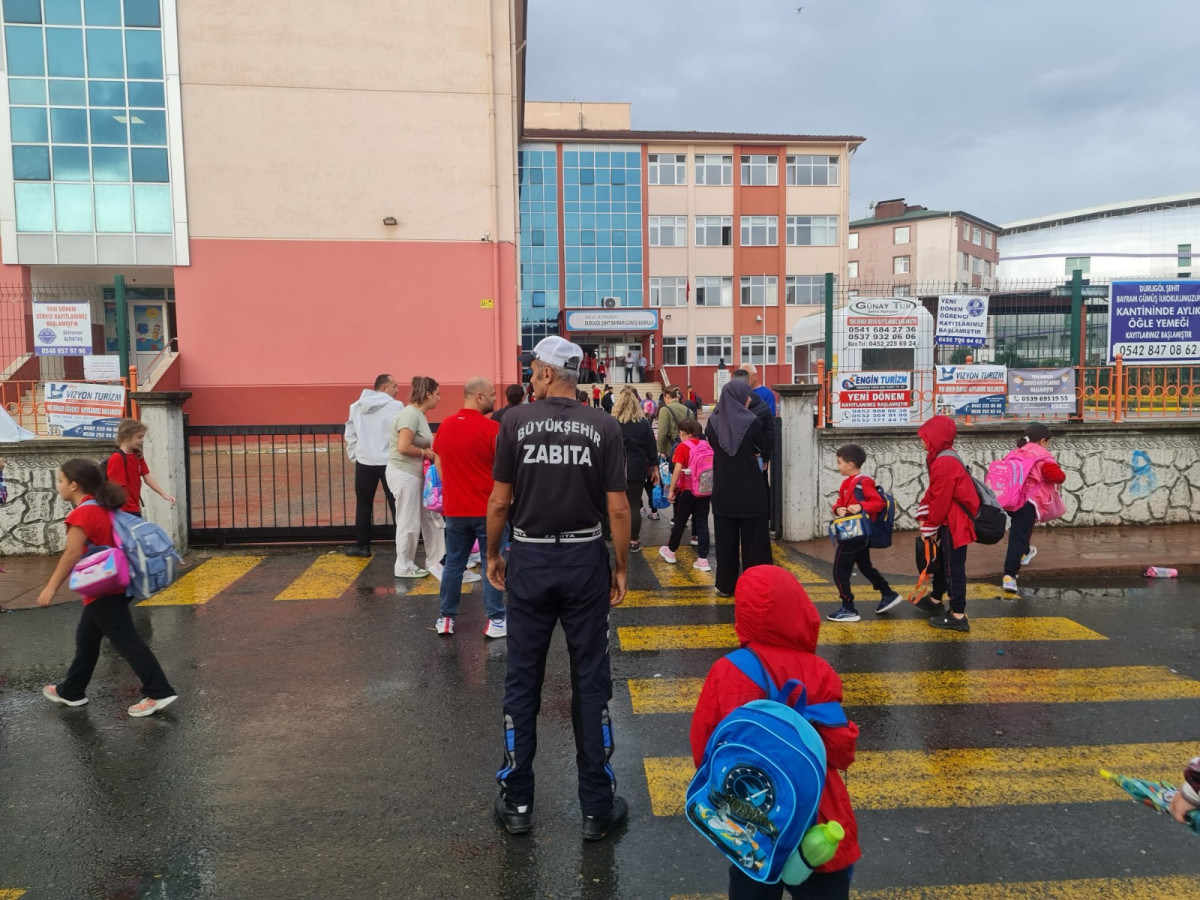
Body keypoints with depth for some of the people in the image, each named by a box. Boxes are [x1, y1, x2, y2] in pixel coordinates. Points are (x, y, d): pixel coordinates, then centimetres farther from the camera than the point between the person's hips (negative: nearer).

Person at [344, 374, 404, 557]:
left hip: (364, 462, 4)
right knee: (396, 505, 3)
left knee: (363, 505, 13)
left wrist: (354, 457, 16)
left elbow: (350, 434, 10)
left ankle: (362, 545, 16)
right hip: (389, 462, -4)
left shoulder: (356, 406, 10)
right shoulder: (395, 406, -7)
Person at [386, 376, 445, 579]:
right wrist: (425, 452, -12)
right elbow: (403, 447, -25)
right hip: (404, 474, -10)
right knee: (409, 524, 1)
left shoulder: (420, 415, 12)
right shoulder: (411, 414, -18)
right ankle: (404, 567, 14)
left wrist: (431, 450, 1)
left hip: (417, 474, 10)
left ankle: (433, 562, 23)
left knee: (431, 518, 13)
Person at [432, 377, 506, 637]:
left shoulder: (445, 426, 5)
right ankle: (495, 620, 6)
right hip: (487, 508, -5)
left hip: (454, 509, 5)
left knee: (453, 564, 14)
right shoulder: (492, 428, -14)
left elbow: (439, 465, 13)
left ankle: (445, 618, 19)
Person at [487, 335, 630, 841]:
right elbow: (617, 508, -6)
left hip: (530, 561, 0)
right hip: (585, 560, 0)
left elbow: (500, 502, -3)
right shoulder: (604, 428, -5)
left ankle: (517, 802, 23)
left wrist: (493, 555, 10)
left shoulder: (516, 423, -5)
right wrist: (621, 568, 5)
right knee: (590, 682, 8)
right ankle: (597, 807, 17)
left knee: (522, 680, 11)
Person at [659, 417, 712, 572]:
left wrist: (671, 490, -11)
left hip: (688, 490, -4)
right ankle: (703, 559, 1)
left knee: (680, 520, 11)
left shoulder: (682, 447, -7)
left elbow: (677, 469, -14)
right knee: (702, 522, 4)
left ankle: (670, 551, 28)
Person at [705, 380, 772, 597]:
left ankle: (726, 585, 15)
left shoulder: (713, 422, -2)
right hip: (750, 488, -3)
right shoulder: (753, 422, -10)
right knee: (753, 537, 7)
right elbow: (761, 450, 3)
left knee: (725, 538, 10)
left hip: (723, 489, 3)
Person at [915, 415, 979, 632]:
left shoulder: (944, 463, -23)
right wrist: (923, 515, 8)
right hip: (950, 520, 11)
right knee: (943, 560, 23)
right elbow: (933, 492, 14)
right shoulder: (944, 458, 10)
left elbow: (940, 500, -23)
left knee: (953, 566, -5)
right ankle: (936, 600, 39)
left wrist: (929, 528, -14)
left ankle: (958, 616, 0)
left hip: (954, 523, -11)